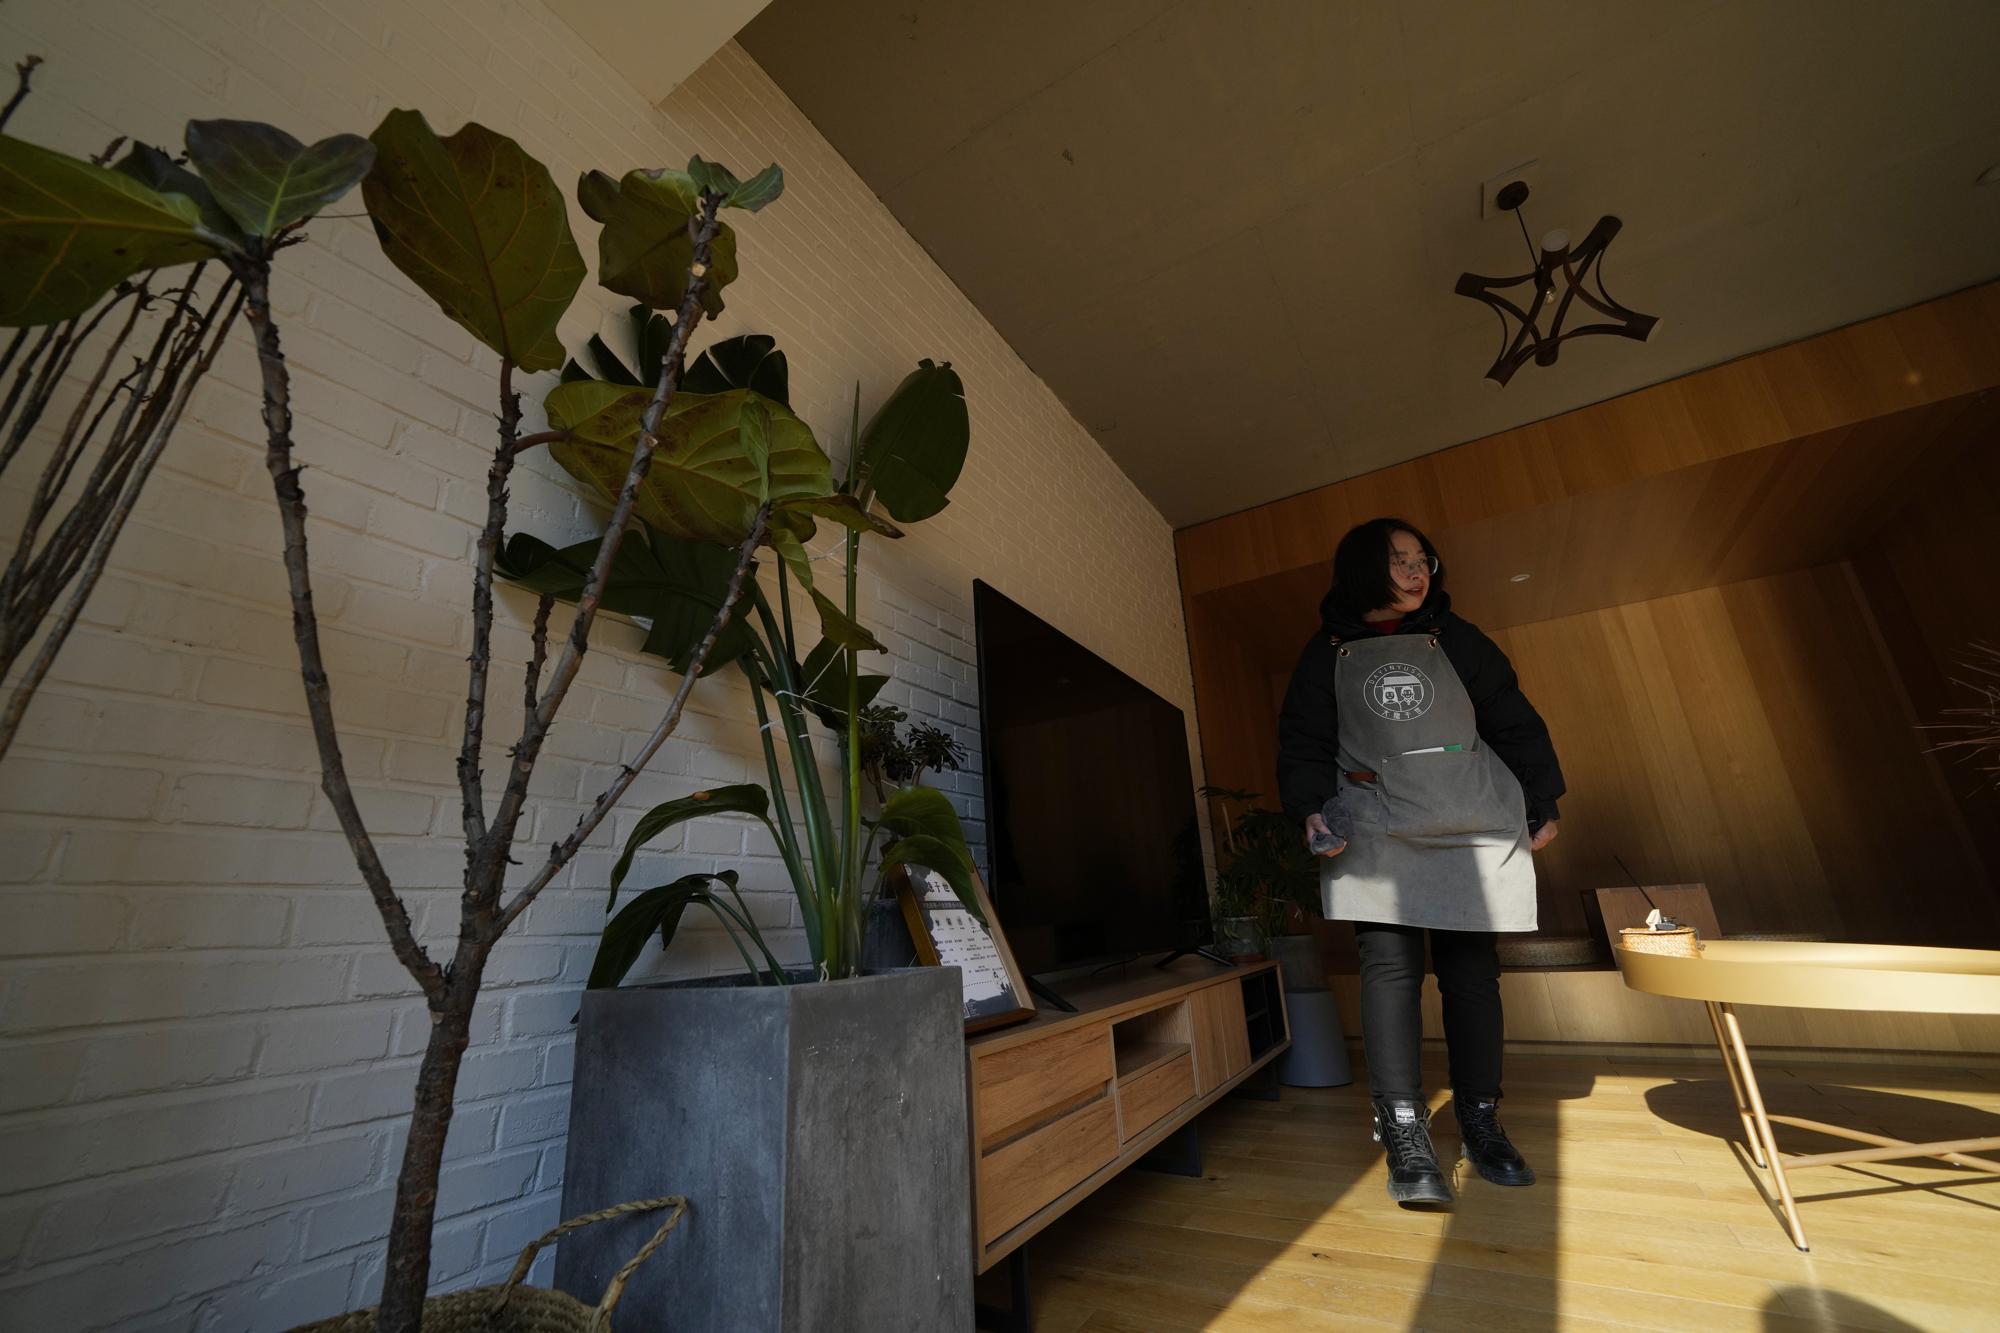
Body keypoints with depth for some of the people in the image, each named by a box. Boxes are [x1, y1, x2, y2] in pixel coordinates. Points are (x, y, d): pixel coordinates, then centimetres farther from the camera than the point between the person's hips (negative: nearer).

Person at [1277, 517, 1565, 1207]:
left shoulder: (1456, 638, 14)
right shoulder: (1328, 652, 8)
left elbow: (1514, 723, 16)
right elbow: (1303, 741, 5)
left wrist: (1541, 806, 12)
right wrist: (1310, 809, -9)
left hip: (1472, 829, 3)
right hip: (1374, 833, -2)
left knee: (1472, 970, 6)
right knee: (1388, 964, -10)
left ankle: (1481, 1123, 20)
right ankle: (1405, 1135, -4)